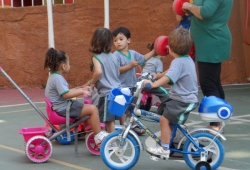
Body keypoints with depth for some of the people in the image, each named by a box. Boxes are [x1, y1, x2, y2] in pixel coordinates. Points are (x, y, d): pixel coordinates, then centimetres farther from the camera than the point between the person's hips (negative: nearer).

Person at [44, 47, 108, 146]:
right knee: (93, 109, -17)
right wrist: (81, 92, -21)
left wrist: (80, 89, 15)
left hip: (63, 106, 11)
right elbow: (65, 94, -28)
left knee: (88, 107, 25)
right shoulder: (57, 78, -19)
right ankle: (99, 136, -11)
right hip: (64, 109, -11)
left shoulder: (54, 76, 15)